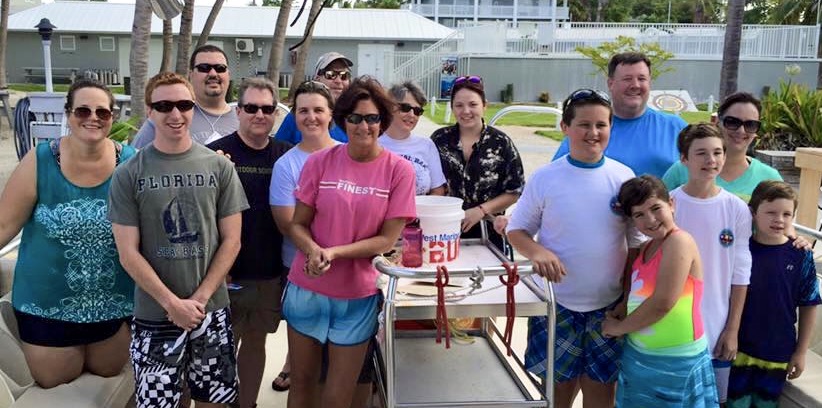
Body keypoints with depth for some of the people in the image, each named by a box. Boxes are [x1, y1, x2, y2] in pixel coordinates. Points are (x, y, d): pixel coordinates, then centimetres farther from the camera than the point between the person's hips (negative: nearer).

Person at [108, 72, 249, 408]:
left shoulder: (219, 166, 0)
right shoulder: (128, 175, -3)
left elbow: (231, 241, 0)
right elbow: (128, 253, -5)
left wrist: (199, 298, -9)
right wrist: (173, 304, -12)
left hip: (212, 310, 1)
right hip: (155, 315, -1)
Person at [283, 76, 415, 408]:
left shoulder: (399, 170, -8)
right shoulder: (319, 162, -4)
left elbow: (388, 238, -8)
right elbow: (298, 224, 0)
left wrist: (335, 252, -20)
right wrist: (313, 250, -21)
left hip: (358, 296, -1)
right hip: (306, 289, 2)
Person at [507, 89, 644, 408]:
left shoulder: (624, 178, -3)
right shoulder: (545, 177, -7)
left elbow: (637, 244, 3)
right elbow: (517, 229, 0)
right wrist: (536, 251, -21)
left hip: (609, 305, 1)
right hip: (556, 302, -1)